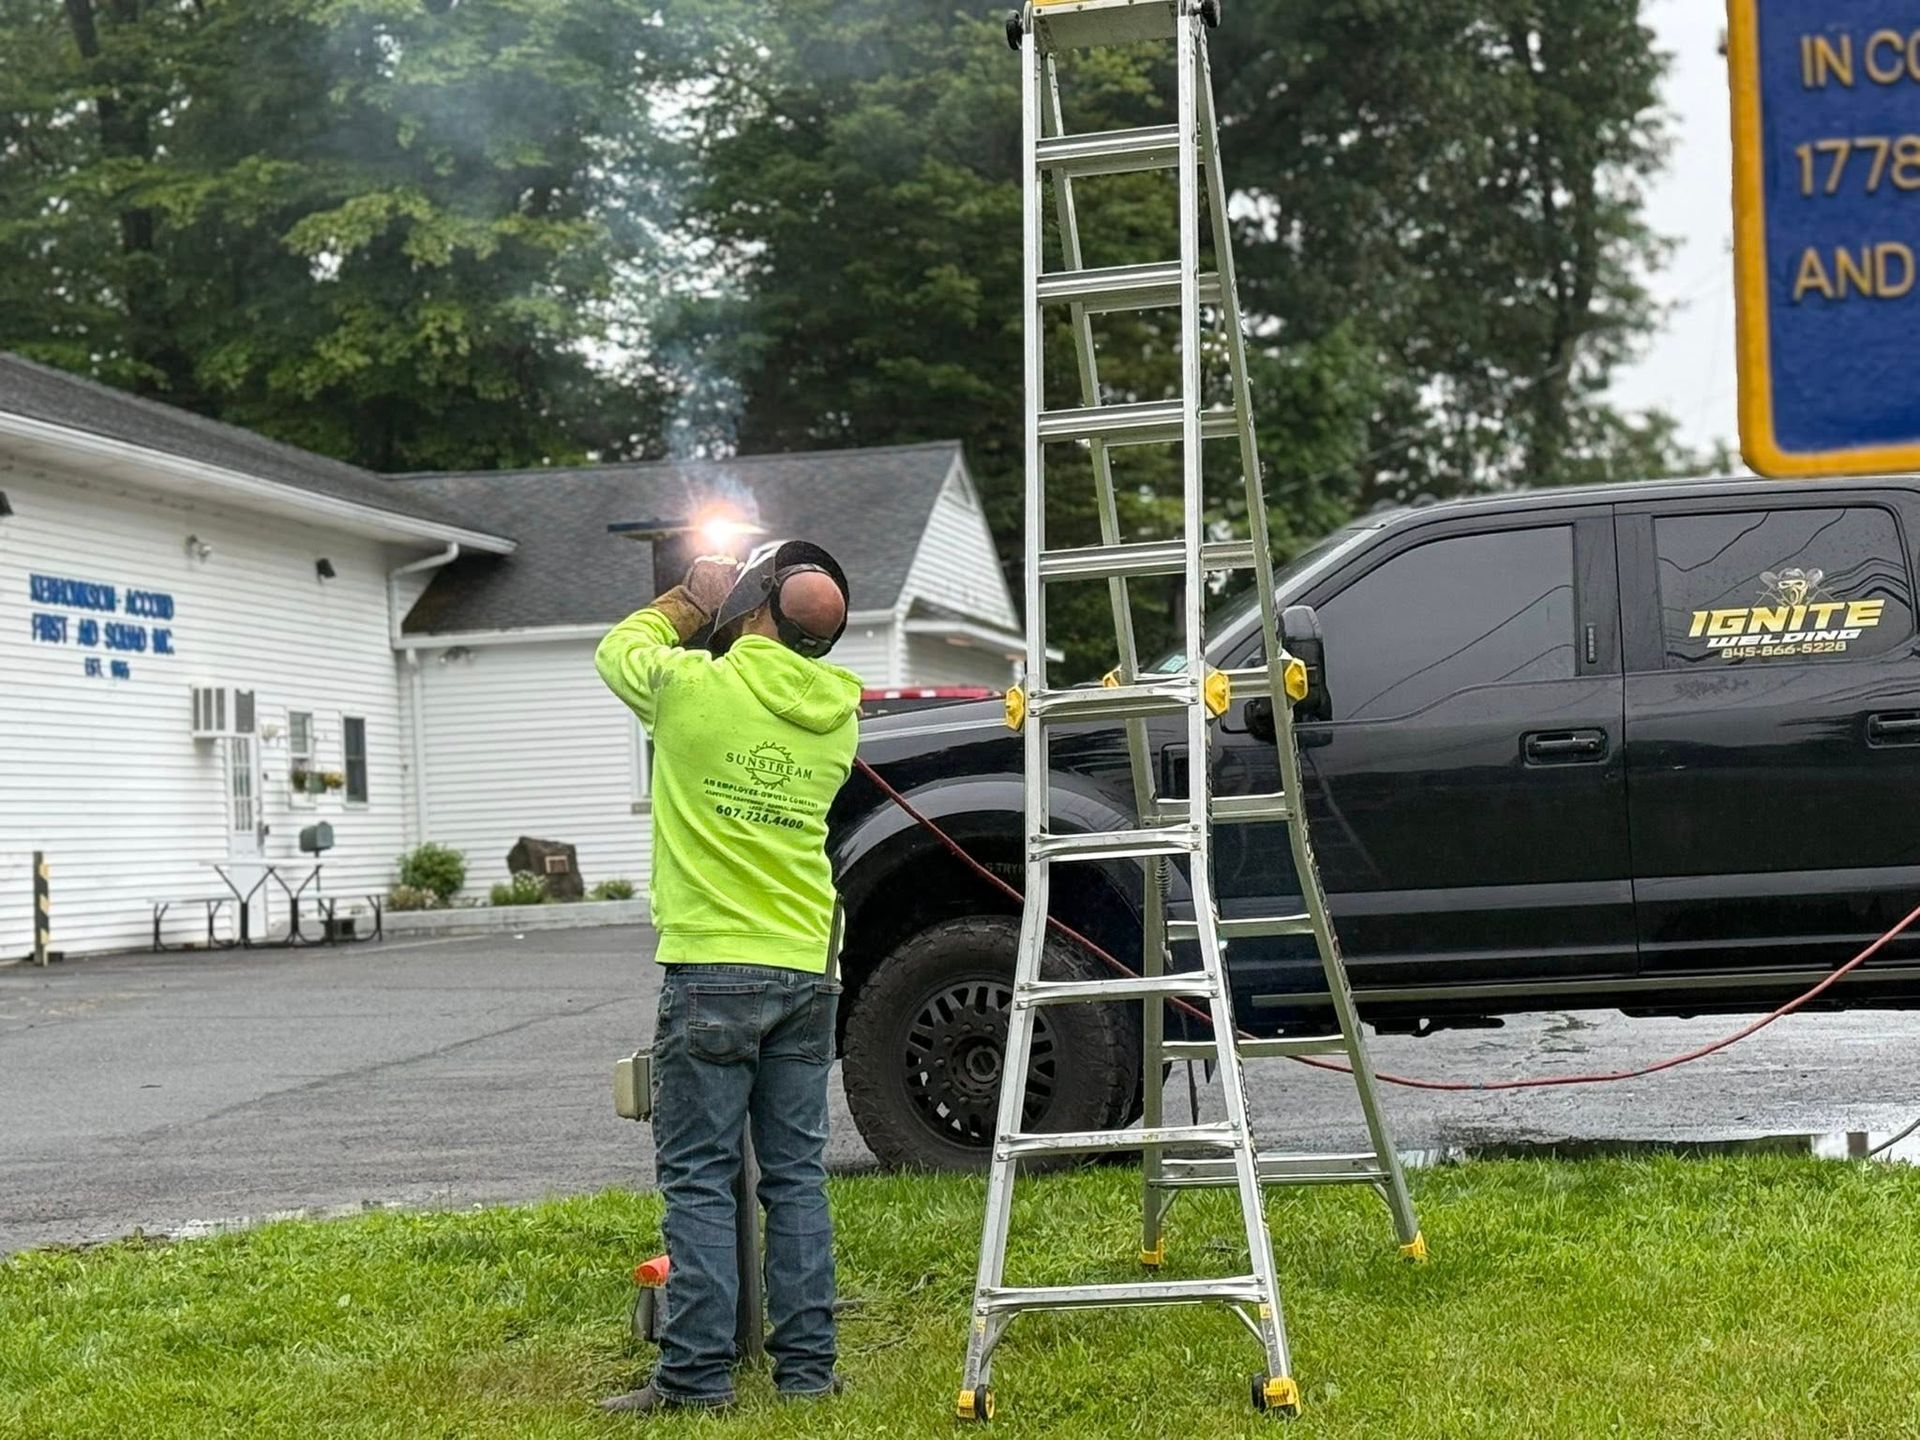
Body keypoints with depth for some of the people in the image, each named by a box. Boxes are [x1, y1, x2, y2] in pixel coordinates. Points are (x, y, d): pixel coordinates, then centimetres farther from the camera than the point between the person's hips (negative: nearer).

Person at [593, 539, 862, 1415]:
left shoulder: (696, 686, -10)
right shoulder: (836, 714, 4)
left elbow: (619, 649, 11)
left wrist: (689, 603, 25)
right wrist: (730, 634, 23)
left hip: (713, 970, -5)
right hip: (808, 973, 5)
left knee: (699, 1179, 1)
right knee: (796, 1175, 10)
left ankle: (697, 1373, 2)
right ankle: (806, 1366, 14)